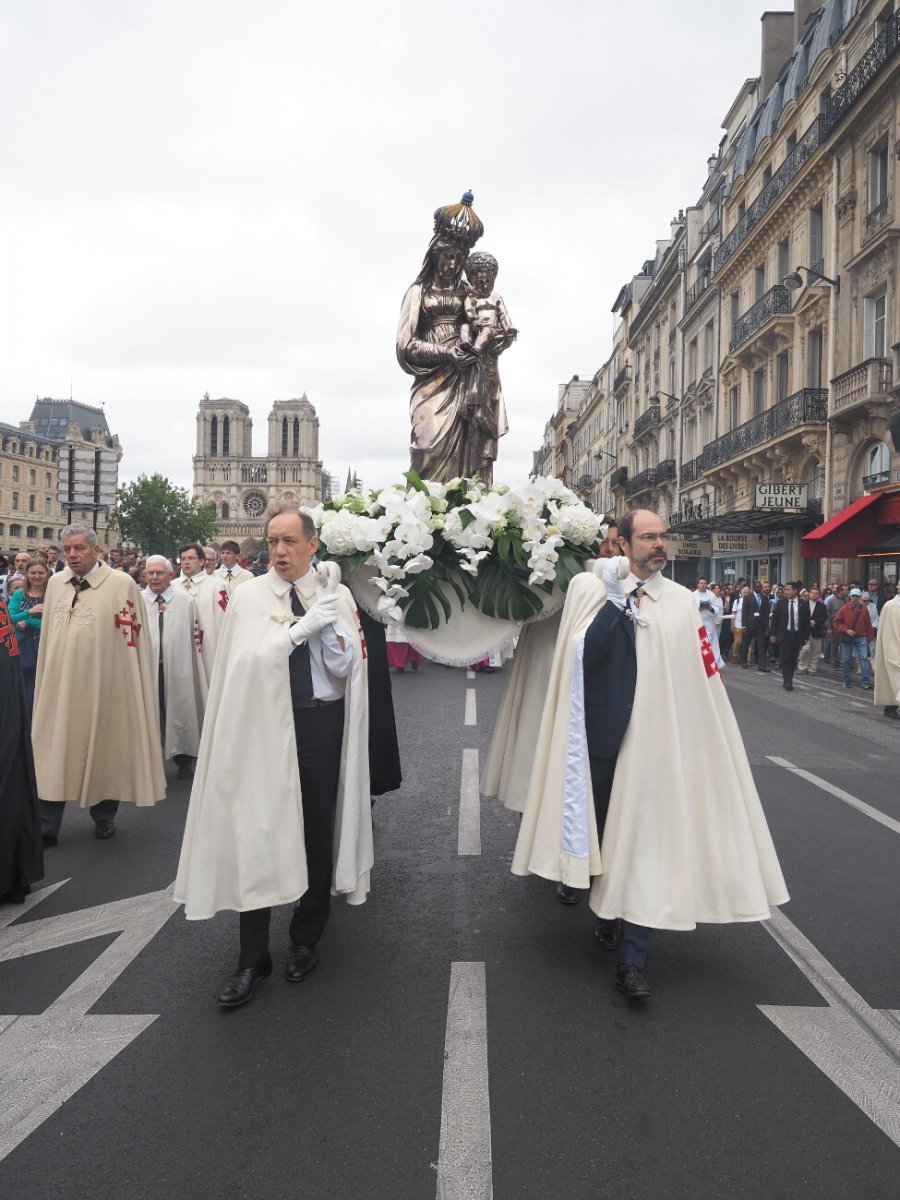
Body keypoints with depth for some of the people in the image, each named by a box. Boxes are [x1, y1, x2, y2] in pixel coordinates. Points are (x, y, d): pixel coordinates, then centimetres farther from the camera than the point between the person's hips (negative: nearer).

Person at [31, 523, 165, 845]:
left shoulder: (122, 584, -9)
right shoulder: (55, 583, 7)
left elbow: (133, 639, -7)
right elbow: (47, 637, 13)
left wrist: (129, 684, -6)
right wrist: (45, 680, 12)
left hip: (104, 685, -3)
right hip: (59, 683, 4)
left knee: (104, 751, 10)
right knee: (54, 753, 6)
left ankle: (104, 816, 29)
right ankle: (47, 827, 17)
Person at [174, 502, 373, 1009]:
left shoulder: (338, 596, 2)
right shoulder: (249, 596, 0)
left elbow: (344, 669, -5)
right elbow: (250, 659, -13)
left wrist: (327, 615, -17)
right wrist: (304, 625, -19)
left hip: (323, 722, 1)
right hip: (264, 723, -1)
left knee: (318, 831, 10)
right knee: (257, 834, 0)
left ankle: (307, 939, 30)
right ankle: (253, 957, 13)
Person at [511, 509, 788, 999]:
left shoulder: (680, 600, 3)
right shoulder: (593, 589, 0)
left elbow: (697, 679, 6)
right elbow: (583, 655, -8)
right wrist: (618, 601, -10)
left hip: (655, 735, 0)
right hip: (606, 731, 0)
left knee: (643, 836, -3)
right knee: (606, 828, 16)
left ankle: (630, 961, 1)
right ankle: (609, 918, 40)